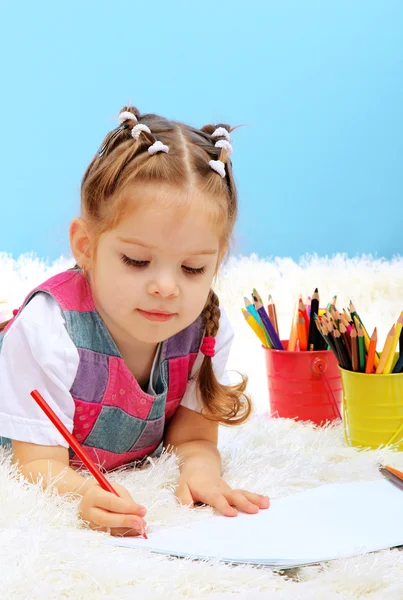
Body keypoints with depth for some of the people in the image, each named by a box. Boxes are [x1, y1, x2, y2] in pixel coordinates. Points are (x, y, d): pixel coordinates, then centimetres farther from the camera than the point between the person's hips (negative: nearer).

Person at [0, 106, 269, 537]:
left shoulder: (206, 331, -22)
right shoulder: (47, 331, -35)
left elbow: (193, 438, -15)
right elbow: (41, 464, -34)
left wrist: (199, 470, -40)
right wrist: (84, 496, -56)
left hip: (128, 474, 4)